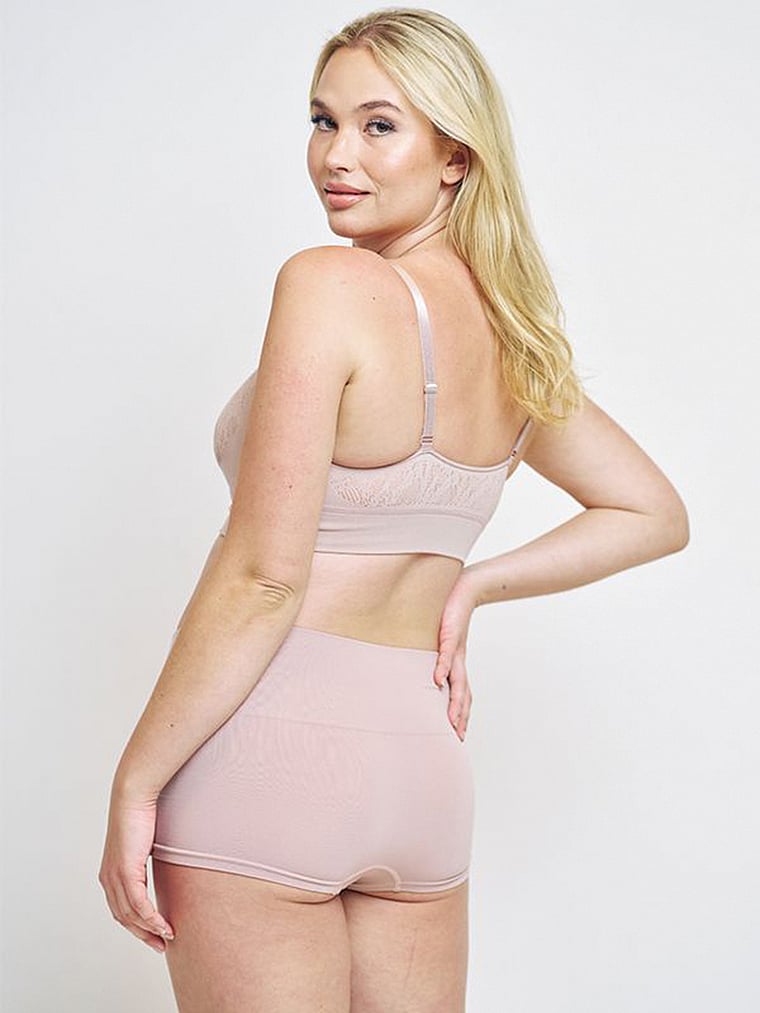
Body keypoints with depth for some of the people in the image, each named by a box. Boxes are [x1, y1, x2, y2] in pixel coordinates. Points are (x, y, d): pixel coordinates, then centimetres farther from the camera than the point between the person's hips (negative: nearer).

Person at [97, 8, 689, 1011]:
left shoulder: (330, 283, -14)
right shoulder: (516, 333, 8)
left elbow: (263, 578, -18)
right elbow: (654, 515, 20)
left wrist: (135, 780, -11)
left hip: (271, 743, -7)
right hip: (425, 760, 7)